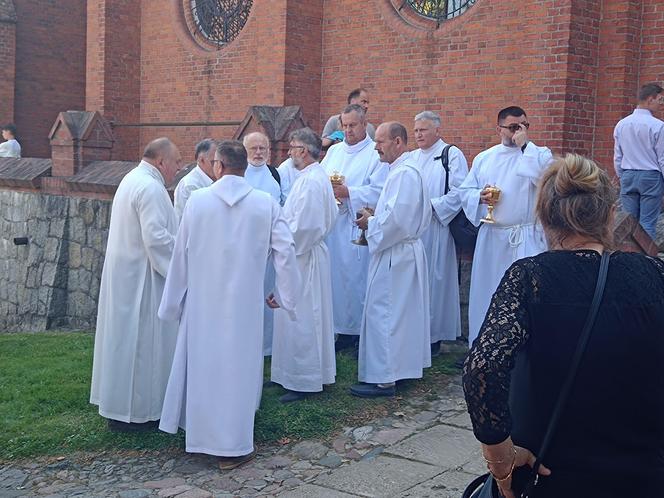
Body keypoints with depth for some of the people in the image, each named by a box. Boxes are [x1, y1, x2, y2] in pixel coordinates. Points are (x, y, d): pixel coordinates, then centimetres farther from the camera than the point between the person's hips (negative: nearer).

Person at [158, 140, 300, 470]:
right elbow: (285, 251, -6)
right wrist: (285, 294, 8)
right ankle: (232, 446, 13)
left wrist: (173, 302, 11)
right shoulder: (266, 204, -6)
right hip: (244, 303, -1)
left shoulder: (197, 200, -6)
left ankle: (201, 432, 30)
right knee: (237, 365, 7)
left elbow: (180, 253, 0)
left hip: (202, 301, 1)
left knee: (202, 363, 16)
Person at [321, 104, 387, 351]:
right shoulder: (334, 150, 19)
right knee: (334, 277, 7)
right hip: (331, 223, 6)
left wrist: (347, 192, -18)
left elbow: (379, 191, -12)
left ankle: (360, 332, 5)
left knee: (357, 278, -4)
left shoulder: (376, 153, -3)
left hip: (357, 226, -6)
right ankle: (341, 328, 16)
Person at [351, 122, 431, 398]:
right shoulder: (407, 169, 14)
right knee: (403, 313, 16)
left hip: (394, 255, -11)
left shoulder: (403, 173, -19)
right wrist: (376, 217, 9)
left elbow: (396, 218, -28)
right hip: (407, 250, 11)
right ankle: (403, 365, 26)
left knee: (382, 314, -5)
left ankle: (383, 379, 0)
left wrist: (371, 222, -11)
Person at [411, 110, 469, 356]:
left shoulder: (452, 155, -2)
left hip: (437, 229, -6)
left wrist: (430, 205, -16)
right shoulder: (412, 157, 17)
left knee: (434, 280, -3)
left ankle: (434, 338, 5)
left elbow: (459, 193, -11)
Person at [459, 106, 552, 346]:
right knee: (486, 291, 10)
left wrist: (525, 145, -15)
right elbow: (465, 191, 14)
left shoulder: (540, 154, 2)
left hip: (527, 238, -4)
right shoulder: (484, 158, 12)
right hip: (491, 236, 4)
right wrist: (480, 197, -8)